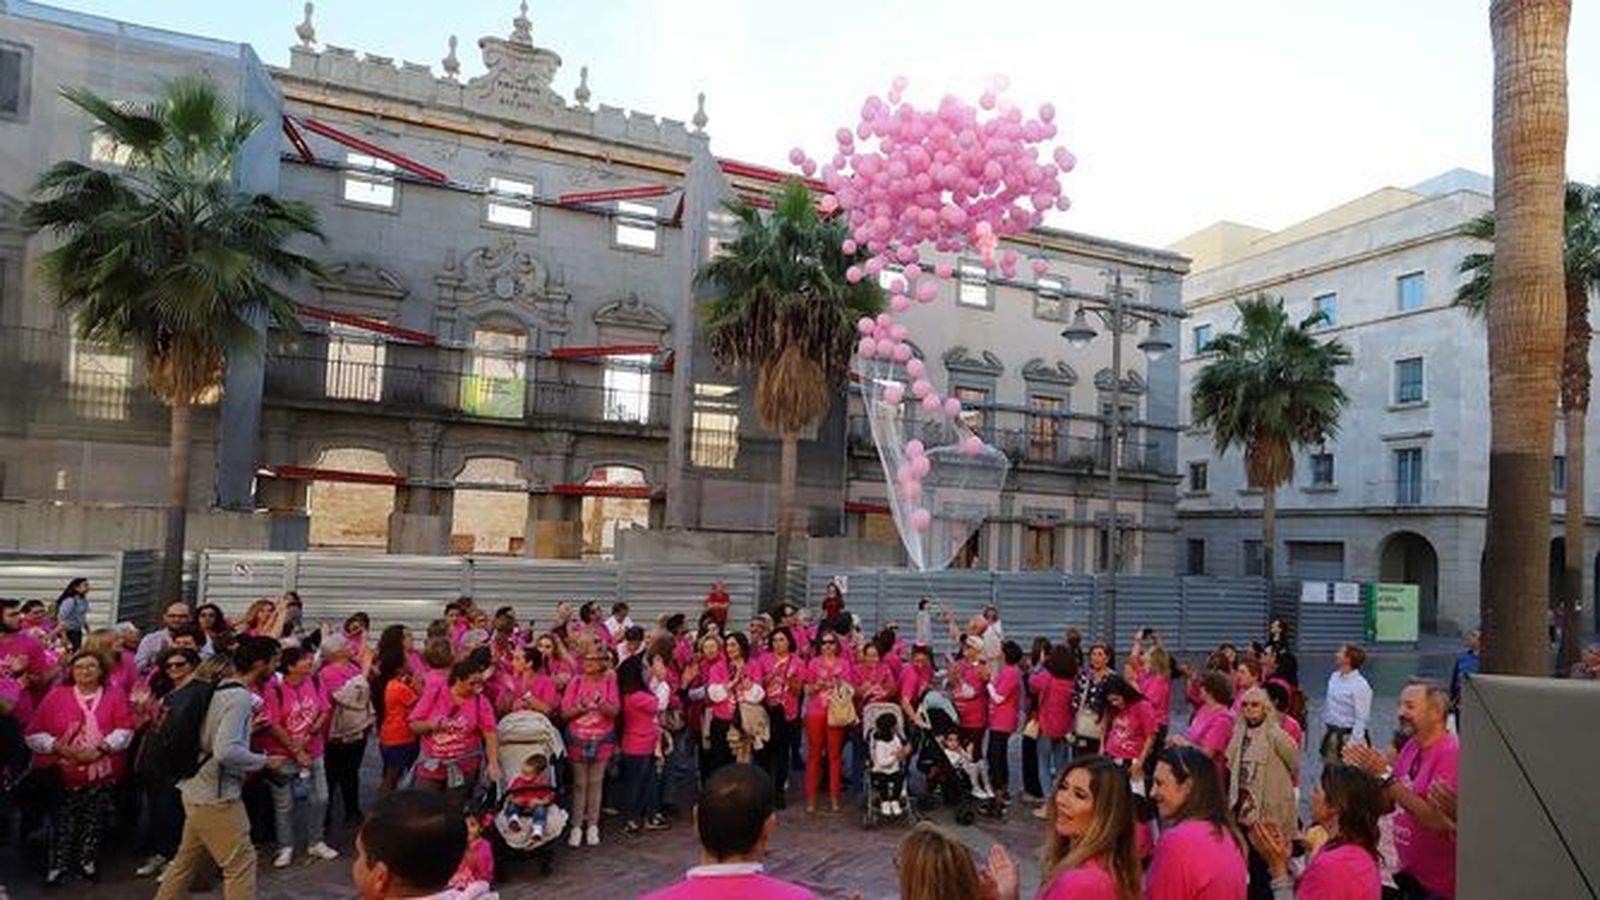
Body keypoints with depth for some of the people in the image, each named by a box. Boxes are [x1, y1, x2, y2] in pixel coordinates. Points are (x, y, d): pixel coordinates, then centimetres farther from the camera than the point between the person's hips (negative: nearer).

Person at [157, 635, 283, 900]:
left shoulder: (220, 689, 7)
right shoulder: (240, 697, -21)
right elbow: (226, 751, -29)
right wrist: (265, 761, -17)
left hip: (198, 790, 9)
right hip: (217, 795, -9)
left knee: (187, 859, 23)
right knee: (241, 862, 0)